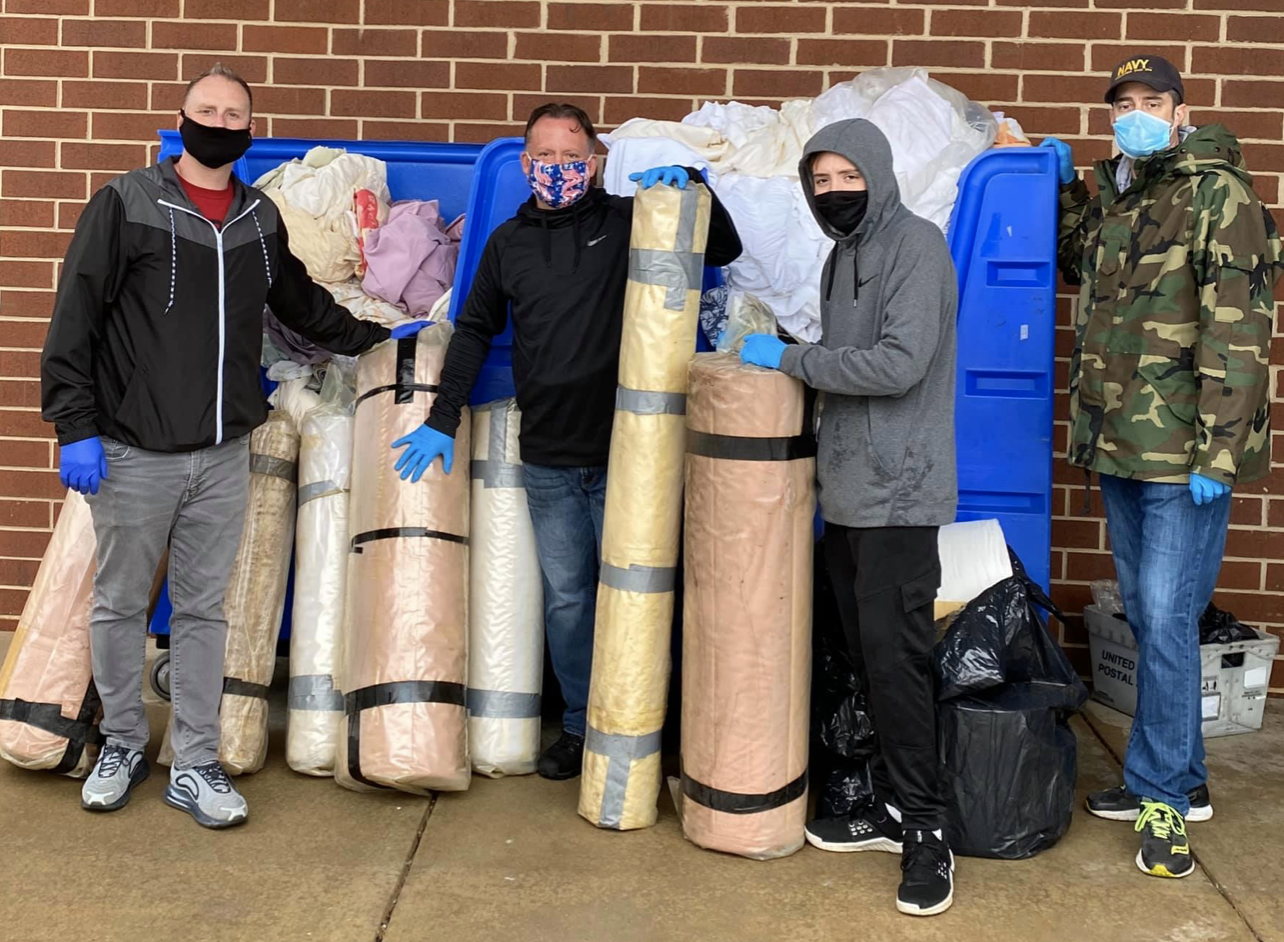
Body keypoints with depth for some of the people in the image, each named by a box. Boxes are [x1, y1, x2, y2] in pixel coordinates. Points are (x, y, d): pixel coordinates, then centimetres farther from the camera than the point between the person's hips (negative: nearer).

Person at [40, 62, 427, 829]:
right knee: (120, 604, 9)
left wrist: (375, 337, 30)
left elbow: (301, 303, 26)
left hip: (224, 457, 3)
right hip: (133, 454, -3)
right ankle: (123, 744, 28)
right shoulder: (127, 204, -5)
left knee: (204, 611, 8)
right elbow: (74, 321, -7)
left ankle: (195, 766, 17)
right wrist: (76, 427, -11)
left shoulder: (262, 218, 9)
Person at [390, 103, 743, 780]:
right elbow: (474, 330, 16)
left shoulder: (626, 223, 1)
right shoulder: (509, 242, 10)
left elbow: (725, 249, 3)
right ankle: (580, 725, 24)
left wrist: (690, 185, -13)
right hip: (548, 461, 3)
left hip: (624, 452, -3)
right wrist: (443, 419, 11)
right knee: (565, 598, 10)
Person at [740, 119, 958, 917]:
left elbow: (899, 364, -21)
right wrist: (789, 365, 5)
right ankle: (894, 804, 21)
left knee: (896, 657, -8)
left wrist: (790, 358, -14)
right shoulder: (844, 254, 16)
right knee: (866, 655, 11)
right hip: (846, 492, 8)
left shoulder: (916, 245, -9)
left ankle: (928, 830, 1)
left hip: (899, 497, -8)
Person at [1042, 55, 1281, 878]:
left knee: (1167, 618, -7)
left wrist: (1217, 453, -21)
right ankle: (1185, 780, 26)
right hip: (1121, 446, 8)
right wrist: (1068, 186, 23)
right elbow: (1082, 266, 37)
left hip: (1185, 453, -8)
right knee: (1149, 617, 13)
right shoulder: (1116, 199, 15)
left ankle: (1160, 794, 5)